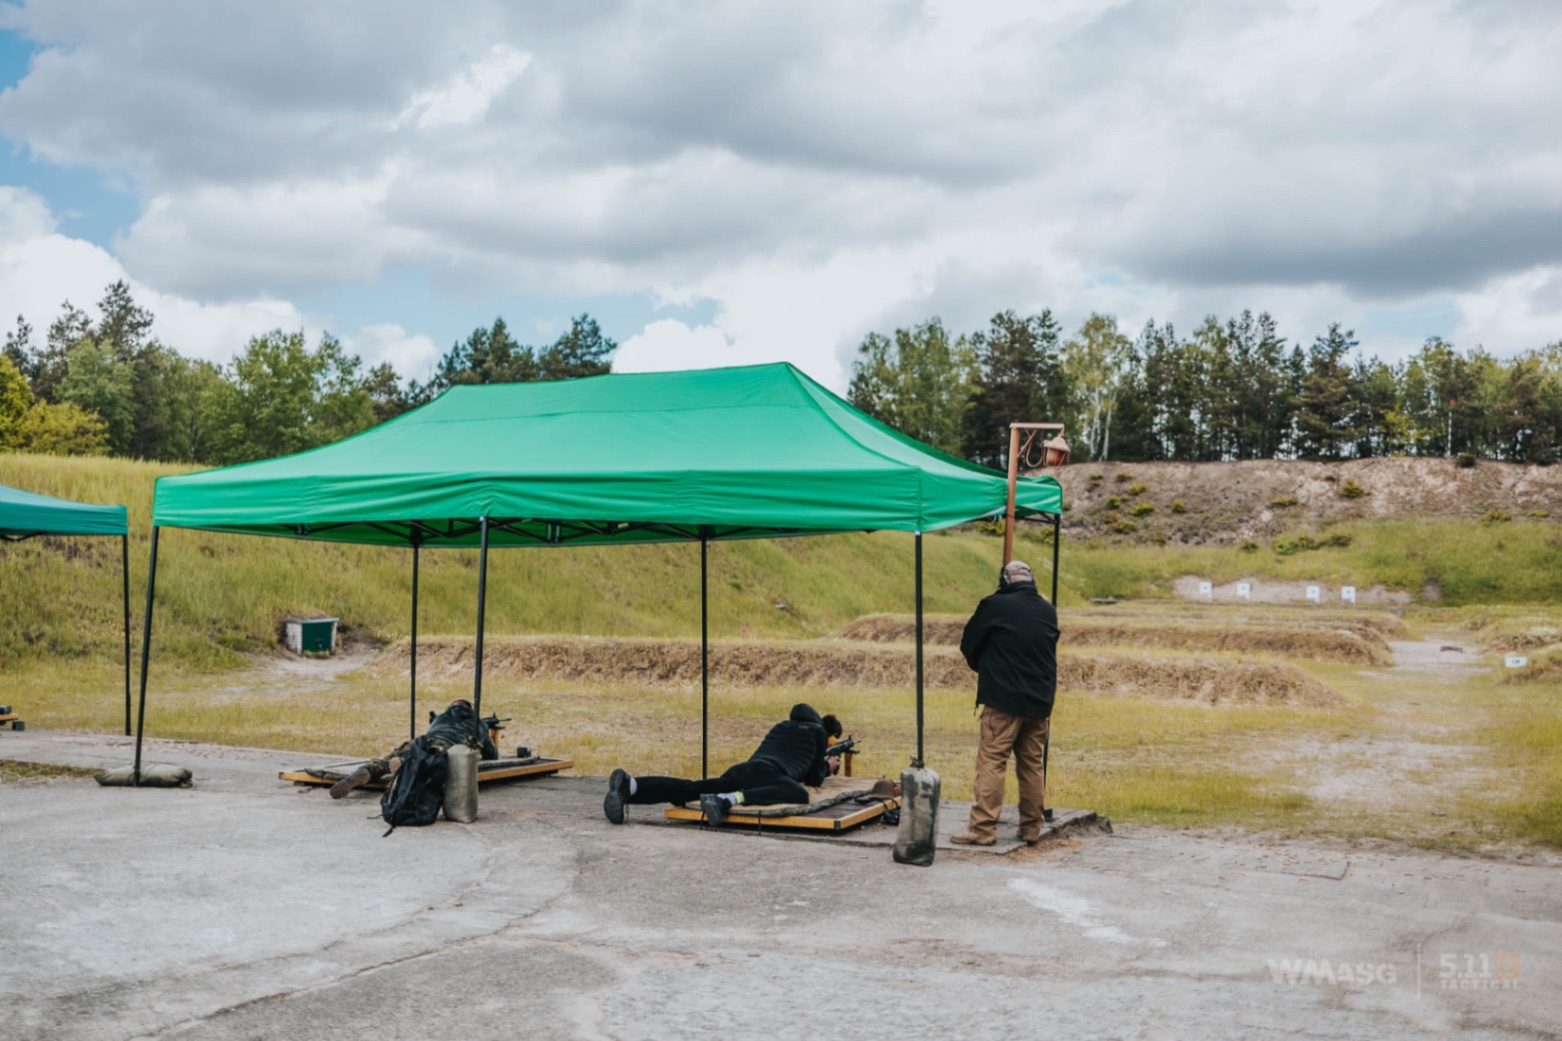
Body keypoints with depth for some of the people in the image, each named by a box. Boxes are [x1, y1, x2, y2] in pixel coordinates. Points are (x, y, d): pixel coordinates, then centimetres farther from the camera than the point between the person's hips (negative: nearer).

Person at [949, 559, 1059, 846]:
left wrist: (984, 669, 21)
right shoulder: (1048, 611, 8)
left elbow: (968, 644, 3)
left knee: (991, 762, -3)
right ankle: (1032, 826, 17)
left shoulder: (994, 606, -8)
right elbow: (1050, 649, 16)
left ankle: (983, 827, -6)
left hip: (1003, 699, -5)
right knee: (1032, 764, 12)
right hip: (1040, 701, 5)